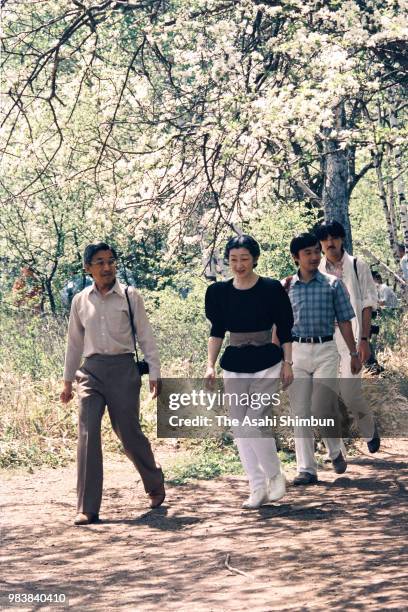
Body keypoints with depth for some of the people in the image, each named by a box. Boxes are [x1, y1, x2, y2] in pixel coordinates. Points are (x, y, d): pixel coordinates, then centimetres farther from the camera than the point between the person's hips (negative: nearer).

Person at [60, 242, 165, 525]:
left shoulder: (130, 297, 1)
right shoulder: (80, 301, 9)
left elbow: (146, 337, 2)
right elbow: (74, 343, 17)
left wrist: (155, 374, -3)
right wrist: (68, 380, 18)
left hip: (123, 369, -2)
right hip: (91, 371, 2)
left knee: (129, 433, 3)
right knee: (88, 435, -9)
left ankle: (155, 484, 32)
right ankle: (87, 509, -7)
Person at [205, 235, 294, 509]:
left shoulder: (271, 289, -7)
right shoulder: (220, 291, 2)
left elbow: (285, 330, 0)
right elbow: (217, 331, 9)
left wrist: (287, 363, -2)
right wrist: (210, 365, 2)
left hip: (267, 365, -4)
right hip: (234, 367, 4)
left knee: (255, 423, -16)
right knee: (241, 430, 3)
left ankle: (276, 476, 6)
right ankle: (258, 488, 11)